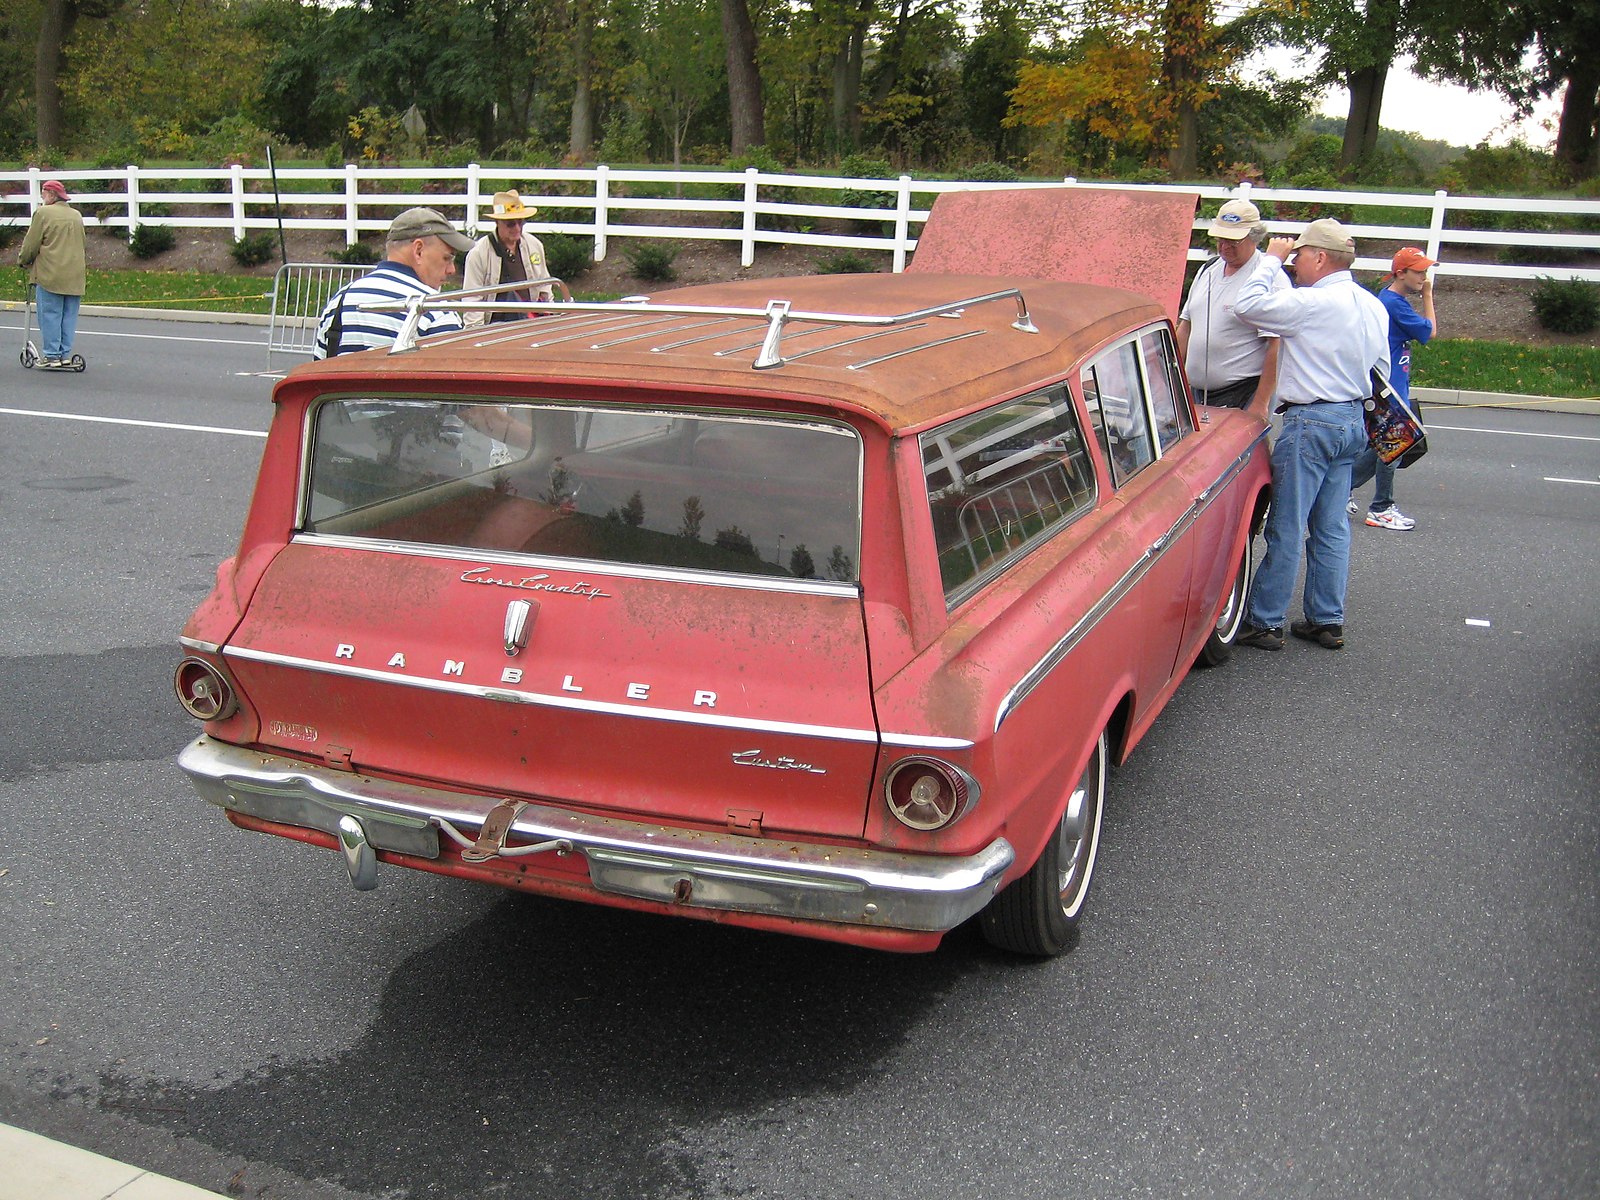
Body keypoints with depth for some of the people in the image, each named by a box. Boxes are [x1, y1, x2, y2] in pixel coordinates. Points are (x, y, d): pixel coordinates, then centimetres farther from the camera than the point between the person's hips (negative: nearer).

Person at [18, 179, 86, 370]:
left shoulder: (43, 213, -7)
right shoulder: (77, 216, 12)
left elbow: (31, 244, -5)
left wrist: (23, 260, 14)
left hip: (49, 276, -5)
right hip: (74, 278, 5)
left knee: (50, 315, 0)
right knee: (69, 317, 8)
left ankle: (52, 356, 0)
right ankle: (66, 355, 9)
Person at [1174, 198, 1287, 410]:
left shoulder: (1270, 279, -9)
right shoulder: (1208, 270, 15)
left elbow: (1276, 346, -15)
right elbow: (1186, 325, 21)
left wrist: (1260, 403, -18)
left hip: (1242, 396, -7)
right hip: (1198, 393, 7)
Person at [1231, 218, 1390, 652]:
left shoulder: (1313, 303, -17)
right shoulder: (1373, 306, 11)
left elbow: (1248, 306, -18)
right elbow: (1380, 369, 19)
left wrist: (1272, 259, -7)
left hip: (1311, 422, -9)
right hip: (1353, 420, 9)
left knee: (1286, 527, -2)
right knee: (1332, 526, 12)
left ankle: (1264, 621, 4)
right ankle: (1327, 620, 17)